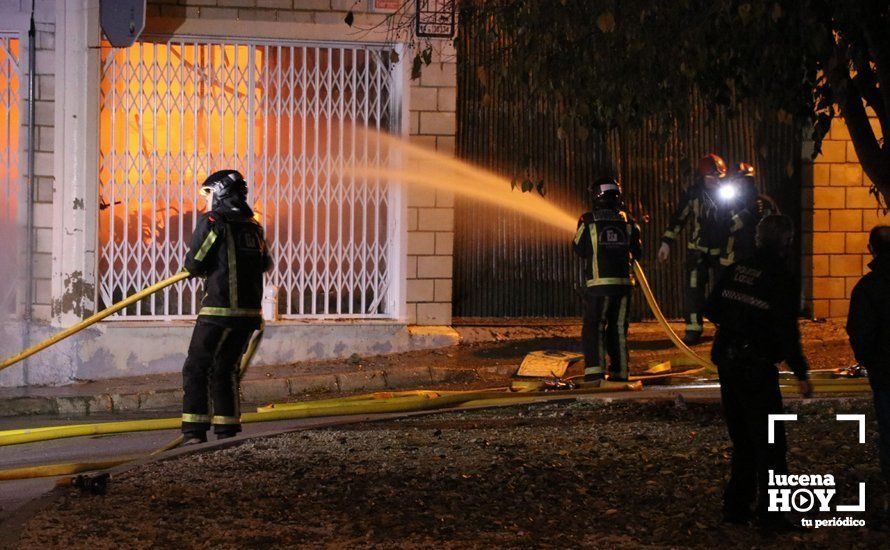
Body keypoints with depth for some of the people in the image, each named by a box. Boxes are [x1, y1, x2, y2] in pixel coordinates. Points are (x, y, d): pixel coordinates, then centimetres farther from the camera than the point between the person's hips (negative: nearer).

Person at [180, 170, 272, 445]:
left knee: (196, 369, 0)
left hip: (219, 309, -6)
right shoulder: (253, 226, 13)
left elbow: (194, 265, -6)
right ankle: (228, 431, 15)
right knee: (225, 369, 16)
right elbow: (265, 264, 24)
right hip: (249, 311, 6)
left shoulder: (212, 221, -6)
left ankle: (194, 432, -7)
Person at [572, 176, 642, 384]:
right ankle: (619, 372, 16)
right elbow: (636, 251, 13)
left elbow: (579, 249, 4)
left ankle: (594, 371, -15)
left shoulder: (588, 220, -6)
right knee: (618, 328, 14)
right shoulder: (627, 220, 4)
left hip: (598, 283, -3)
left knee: (593, 327, 0)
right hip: (623, 281, 3)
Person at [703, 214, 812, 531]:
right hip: (757, 368, -6)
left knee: (742, 440, 17)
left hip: (727, 360, 6)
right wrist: (801, 374, -11)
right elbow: (787, 331, -17)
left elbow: (711, 310, 11)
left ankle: (736, 506, 20)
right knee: (769, 443, 2)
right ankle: (771, 514, 3)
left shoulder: (736, 270, 5)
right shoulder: (781, 279, -13)